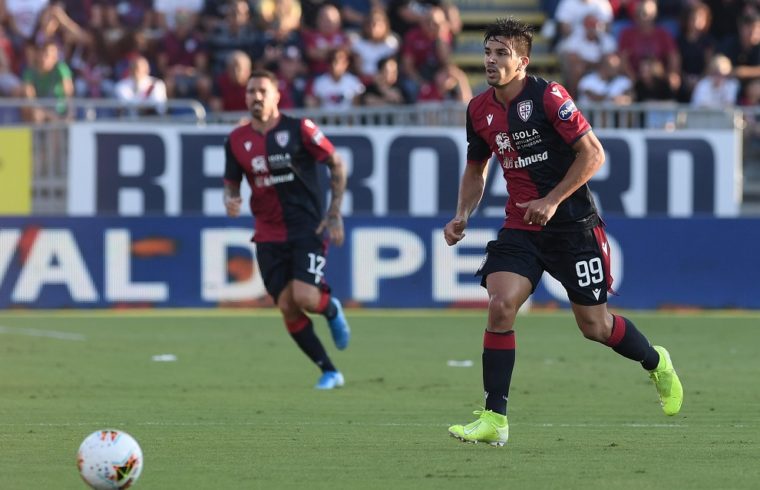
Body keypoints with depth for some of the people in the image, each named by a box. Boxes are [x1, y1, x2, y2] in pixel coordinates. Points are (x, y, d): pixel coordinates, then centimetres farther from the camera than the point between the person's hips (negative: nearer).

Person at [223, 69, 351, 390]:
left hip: (307, 229, -4)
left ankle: (332, 310, 18)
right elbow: (231, 183, 14)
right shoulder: (237, 140, 4)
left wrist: (334, 214, -5)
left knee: (305, 297, -20)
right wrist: (230, 200, -11)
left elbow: (337, 165, 0)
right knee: (287, 307, -4)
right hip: (268, 236, 4)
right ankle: (330, 372, 10)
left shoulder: (298, 129, -7)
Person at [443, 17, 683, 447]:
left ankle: (657, 364, 35)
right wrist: (463, 216, 4)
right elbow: (476, 169, 20)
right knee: (500, 305, -18)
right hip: (521, 228, 4)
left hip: (572, 223, -4)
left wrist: (552, 201, -19)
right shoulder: (480, 110, 4)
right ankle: (494, 420, -15)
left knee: (594, 325, 3)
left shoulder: (548, 97, -14)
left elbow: (593, 154, -14)